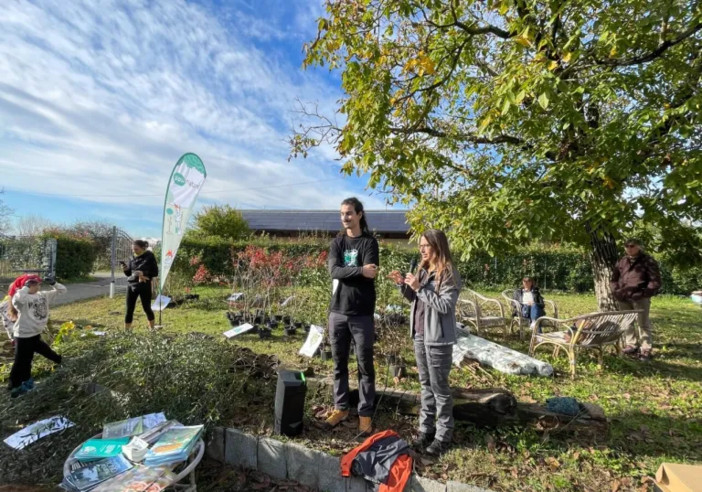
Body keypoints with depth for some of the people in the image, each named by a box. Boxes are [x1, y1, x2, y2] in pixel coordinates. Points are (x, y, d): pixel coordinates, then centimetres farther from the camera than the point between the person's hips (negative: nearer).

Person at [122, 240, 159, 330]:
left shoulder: (149, 257, -6)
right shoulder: (133, 258, 6)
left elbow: (155, 272, -7)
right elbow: (129, 273, 12)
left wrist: (143, 273, -20)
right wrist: (126, 269, -8)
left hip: (145, 286, -4)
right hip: (131, 285, 4)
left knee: (147, 308, 7)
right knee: (129, 310, 5)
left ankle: (152, 329, 25)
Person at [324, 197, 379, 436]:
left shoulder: (369, 242, -3)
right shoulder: (337, 242, 8)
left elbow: (370, 275, -17)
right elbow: (334, 271, -10)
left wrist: (345, 273, -11)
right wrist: (359, 271, -21)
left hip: (362, 315, -3)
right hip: (337, 312, 4)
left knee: (365, 366, 7)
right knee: (339, 364, 15)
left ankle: (365, 413, 21)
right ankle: (340, 407, 31)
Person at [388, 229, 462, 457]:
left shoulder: (449, 274, -14)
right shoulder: (423, 270, 8)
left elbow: (445, 306, -21)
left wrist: (419, 287, -24)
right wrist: (402, 284, -1)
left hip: (437, 338, -7)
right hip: (419, 334, 7)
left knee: (439, 387, 6)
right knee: (425, 384, 17)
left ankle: (443, 435, 22)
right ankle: (426, 428, 31)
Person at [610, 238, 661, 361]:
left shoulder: (648, 261, -1)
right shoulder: (621, 261, 11)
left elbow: (655, 281, -6)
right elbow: (614, 278, 17)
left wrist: (643, 294, -16)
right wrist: (616, 291, 1)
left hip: (640, 298, -4)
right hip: (623, 298, 5)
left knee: (643, 324, 0)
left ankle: (645, 350, 7)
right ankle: (631, 345, 24)